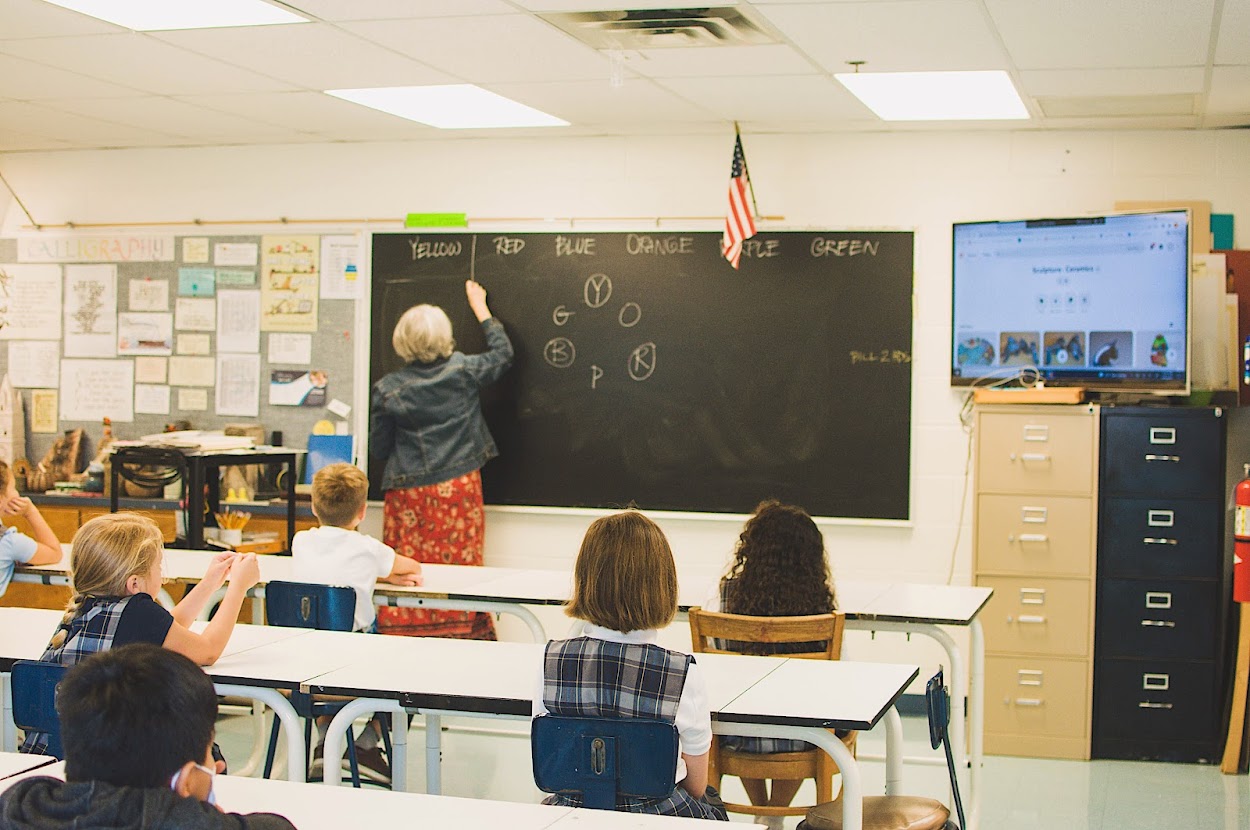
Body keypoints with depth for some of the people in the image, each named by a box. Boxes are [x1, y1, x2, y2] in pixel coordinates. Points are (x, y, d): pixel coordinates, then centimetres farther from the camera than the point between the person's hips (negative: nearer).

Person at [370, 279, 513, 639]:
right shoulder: (462, 370, -5)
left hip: (408, 494, 0)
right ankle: (459, 633, 6)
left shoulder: (387, 389, -6)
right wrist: (481, 309, 24)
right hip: (458, 488, 1)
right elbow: (502, 353, 14)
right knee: (460, 566, 4)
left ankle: (406, 634, 5)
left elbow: (379, 449, 1)